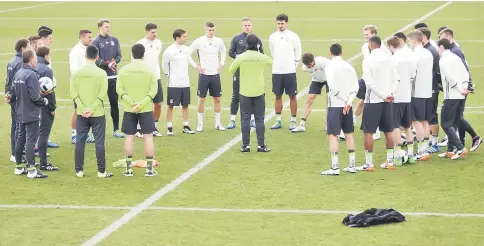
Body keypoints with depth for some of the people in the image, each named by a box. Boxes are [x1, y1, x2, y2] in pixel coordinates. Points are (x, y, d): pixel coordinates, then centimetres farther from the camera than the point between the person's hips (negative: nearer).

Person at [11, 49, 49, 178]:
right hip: (31, 114, -9)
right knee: (31, 140, -7)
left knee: (20, 139, 15)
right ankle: (32, 170, -7)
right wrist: (45, 101, -5)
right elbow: (35, 96, -22)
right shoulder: (31, 75, -19)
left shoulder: (18, 73, 6)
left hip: (21, 113, 9)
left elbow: (13, 93, 10)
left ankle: (19, 167, 23)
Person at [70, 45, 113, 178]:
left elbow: (74, 94, -5)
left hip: (81, 114, 2)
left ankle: (79, 170, 11)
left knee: (80, 142, 9)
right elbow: (102, 94, -13)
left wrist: (83, 108, -8)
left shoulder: (77, 73, -1)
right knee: (99, 142, 2)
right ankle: (101, 171, 3)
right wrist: (92, 109, -11)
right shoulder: (101, 73, -7)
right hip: (97, 114, -2)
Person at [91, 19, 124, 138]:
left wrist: (115, 62, -12)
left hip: (113, 76, 4)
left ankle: (116, 129, 13)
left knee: (114, 102, 6)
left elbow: (119, 55, 9)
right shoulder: (96, 42, -4)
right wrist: (107, 64, -23)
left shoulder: (114, 40, 11)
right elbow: (96, 59, -11)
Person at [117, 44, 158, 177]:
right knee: (148, 137, 4)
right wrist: (142, 104, -14)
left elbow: (119, 89, -6)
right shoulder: (149, 70, -6)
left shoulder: (124, 70, -3)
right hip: (146, 109, -1)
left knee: (129, 137, 8)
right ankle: (149, 168, 4)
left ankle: (128, 168, 9)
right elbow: (153, 91, -11)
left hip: (129, 110, 1)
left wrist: (131, 103, -10)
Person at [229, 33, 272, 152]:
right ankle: (261, 145, 5)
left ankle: (246, 145, 4)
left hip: (245, 92, -1)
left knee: (245, 119, 6)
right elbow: (272, 62, 16)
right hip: (259, 92, 1)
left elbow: (231, 70, 4)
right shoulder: (262, 57, -5)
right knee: (259, 119, 6)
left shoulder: (241, 57, -8)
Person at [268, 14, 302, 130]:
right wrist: (277, 64, 14)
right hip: (276, 71, 3)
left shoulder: (293, 36, -3)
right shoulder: (272, 37, 6)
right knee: (278, 96, 7)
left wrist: (293, 65, 6)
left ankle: (293, 121, 6)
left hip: (290, 71, -3)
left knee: (292, 96, 0)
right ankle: (278, 121, 13)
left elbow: (298, 53, 4)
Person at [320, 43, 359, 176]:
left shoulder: (330, 66, -8)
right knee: (349, 133, 15)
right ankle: (352, 165, 17)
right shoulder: (349, 66, 8)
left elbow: (333, 87, -17)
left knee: (333, 135, -4)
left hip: (335, 105, -5)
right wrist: (349, 101, -6)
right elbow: (355, 86, 2)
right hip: (348, 105, 5)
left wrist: (345, 100, -9)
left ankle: (335, 167, -9)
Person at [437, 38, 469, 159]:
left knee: (446, 123, -3)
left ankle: (460, 147, -12)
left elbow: (450, 77, -17)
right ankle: (451, 150, 14)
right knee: (454, 124, 13)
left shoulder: (443, 60, -9)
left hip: (451, 96, -8)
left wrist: (461, 89, -11)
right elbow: (465, 73, 8)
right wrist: (465, 87, 0)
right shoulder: (456, 58, 15)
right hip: (461, 96, 8)